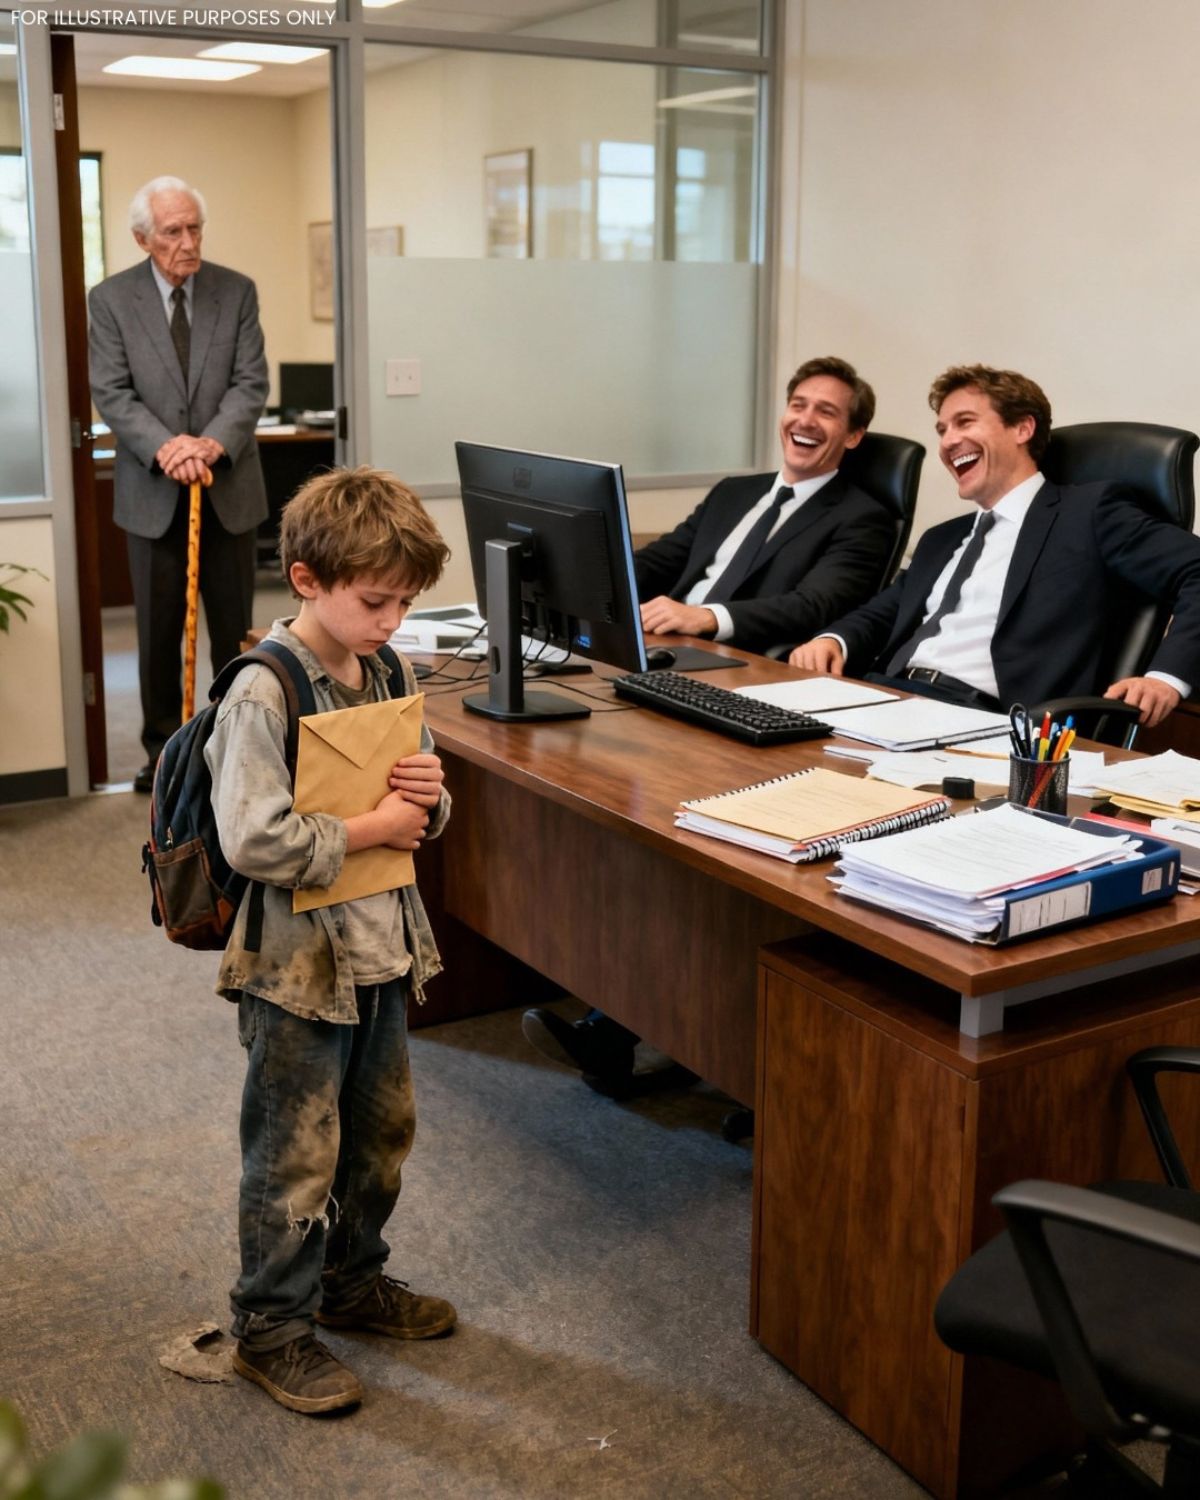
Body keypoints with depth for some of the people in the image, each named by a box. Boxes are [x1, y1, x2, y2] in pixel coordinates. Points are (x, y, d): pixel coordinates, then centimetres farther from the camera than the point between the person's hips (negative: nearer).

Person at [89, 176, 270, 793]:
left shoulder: (237, 291, 2)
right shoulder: (111, 298, 0)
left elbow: (251, 383, -4)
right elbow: (111, 393, -6)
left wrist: (212, 442, -21)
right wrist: (165, 447, -22)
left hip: (228, 486, 1)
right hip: (153, 490, 0)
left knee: (235, 627, 7)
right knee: (158, 630, 7)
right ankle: (163, 750, 18)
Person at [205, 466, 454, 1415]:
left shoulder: (392, 676, 3)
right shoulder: (263, 696, -21)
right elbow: (253, 840, -28)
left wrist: (429, 793, -9)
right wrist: (369, 830, -20)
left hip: (383, 947, 8)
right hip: (300, 963, -8)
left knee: (381, 1130, 21)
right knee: (296, 1155, 5)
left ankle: (352, 1280, 42)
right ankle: (271, 1329, 23)